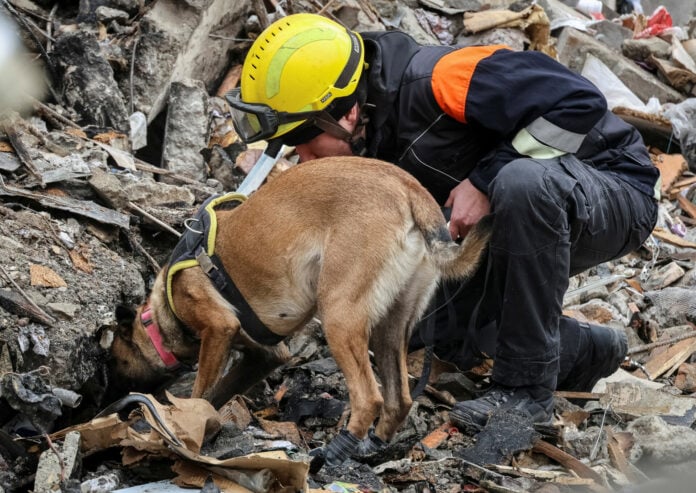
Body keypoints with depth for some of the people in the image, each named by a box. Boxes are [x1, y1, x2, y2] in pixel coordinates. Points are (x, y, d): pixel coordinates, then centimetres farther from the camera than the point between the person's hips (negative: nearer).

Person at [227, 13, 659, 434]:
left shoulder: (433, 81, -31)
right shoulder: (361, 148, -3)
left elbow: (579, 101, -33)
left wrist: (486, 180, -31)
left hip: (614, 190, -9)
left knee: (523, 181, -40)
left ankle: (526, 387, -27)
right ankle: (583, 351, 16)